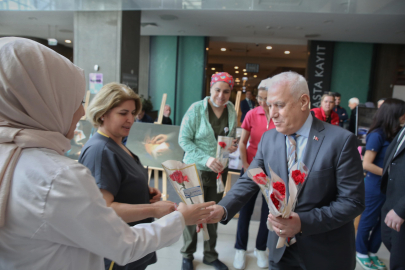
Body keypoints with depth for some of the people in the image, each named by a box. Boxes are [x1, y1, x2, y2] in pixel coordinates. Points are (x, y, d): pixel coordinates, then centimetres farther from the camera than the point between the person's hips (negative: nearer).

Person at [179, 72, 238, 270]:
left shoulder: (231, 110, -1)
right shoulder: (196, 109, -13)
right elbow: (184, 139, -13)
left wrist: (233, 146, -11)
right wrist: (205, 159, -23)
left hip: (219, 170, 4)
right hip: (195, 169, -3)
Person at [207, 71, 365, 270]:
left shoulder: (341, 141, -16)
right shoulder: (268, 139, -3)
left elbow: (353, 201, -15)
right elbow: (249, 182, -5)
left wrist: (303, 222, -25)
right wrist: (223, 209, -21)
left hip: (325, 254, -3)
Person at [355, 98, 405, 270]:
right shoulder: (377, 135, -18)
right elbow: (366, 164, -20)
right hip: (376, 185, -7)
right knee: (369, 220, 9)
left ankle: (372, 252, 33)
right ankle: (361, 253, 28)